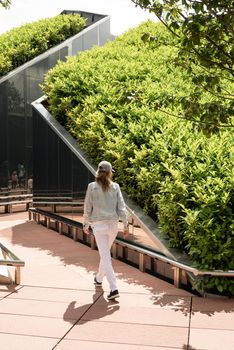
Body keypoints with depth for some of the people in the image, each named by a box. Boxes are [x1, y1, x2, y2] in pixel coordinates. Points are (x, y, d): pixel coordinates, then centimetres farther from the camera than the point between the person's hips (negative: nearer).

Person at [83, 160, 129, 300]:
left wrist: (86, 224, 12)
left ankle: (114, 288, -11)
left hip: (98, 225, -3)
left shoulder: (92, 187, -4)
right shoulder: (115, 187, -1)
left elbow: (87, 208, -1)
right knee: (105, 252, 24)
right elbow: (121, 207, -2)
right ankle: (99, 278, 43)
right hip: (113, 224, 3)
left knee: (105, 256, -2)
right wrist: (126, 225, 5)